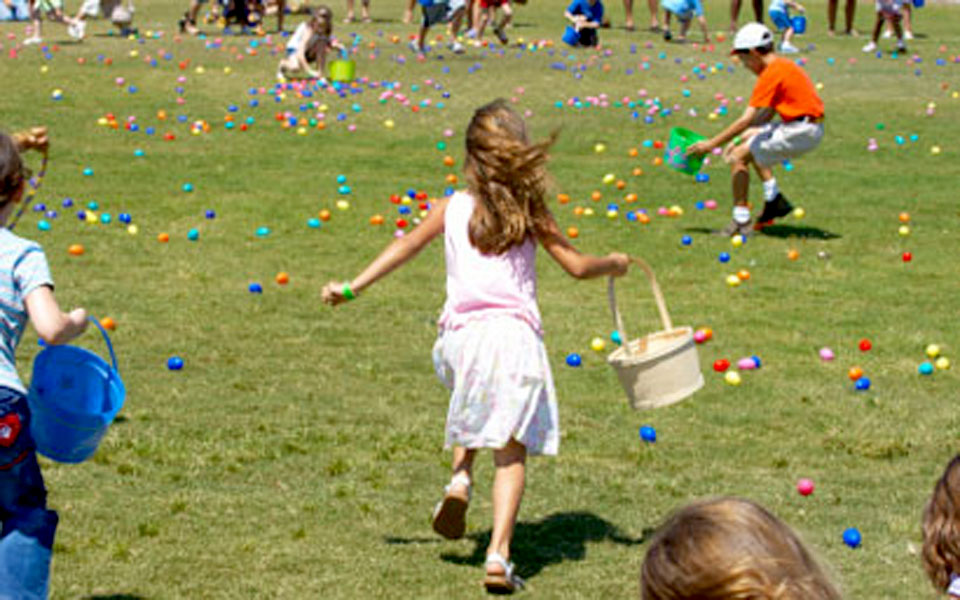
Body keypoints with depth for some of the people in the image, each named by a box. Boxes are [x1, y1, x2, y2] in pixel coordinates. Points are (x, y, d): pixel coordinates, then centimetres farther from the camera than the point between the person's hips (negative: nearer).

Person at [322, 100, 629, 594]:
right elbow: (576, 266, 9)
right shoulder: (529, 212, 7)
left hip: (461, 334, 2)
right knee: (511, 450, 1)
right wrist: (612, 265, 30)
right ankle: (498, 556, -10)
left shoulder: (451, 208, 10)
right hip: (514, 335, -2)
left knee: (469, 412, 33)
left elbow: (405, 246, 14)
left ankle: (460, 476, 5)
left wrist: (352, 288, 22)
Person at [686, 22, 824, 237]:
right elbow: (766, 115, 21)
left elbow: (746, 120, -19)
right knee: (750, 141, 27)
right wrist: (745, 136, 16)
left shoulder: (771, 74, -15)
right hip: (808, 129, 10)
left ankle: (741, 221, -8)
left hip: (801, 131, -10)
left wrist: (711, 144, -15)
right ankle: (774, 200, 26)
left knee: (738, 157, -10)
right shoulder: (784, 65, 15)